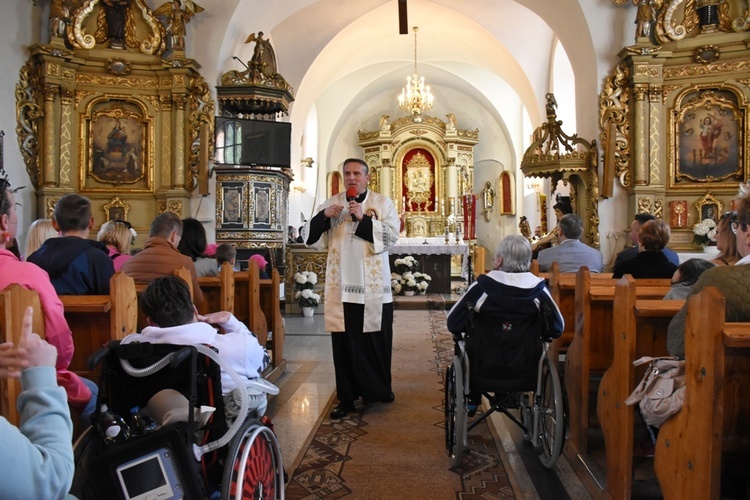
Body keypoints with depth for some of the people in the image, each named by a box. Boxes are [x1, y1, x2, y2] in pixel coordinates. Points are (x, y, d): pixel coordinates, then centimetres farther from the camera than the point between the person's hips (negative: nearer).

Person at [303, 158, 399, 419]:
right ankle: (347, 397, 14)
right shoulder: (331, 203, 10)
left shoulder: (383, 203, 5)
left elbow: (392, 235, -8)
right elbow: (310, 237, 5)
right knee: (344, 342, 4)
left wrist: (363, 218, -17)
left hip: (373, 286, -1)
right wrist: (323, 216, -12)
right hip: (342, 285, 2)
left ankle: (378, 391, 22)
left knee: (376, 340, 5)